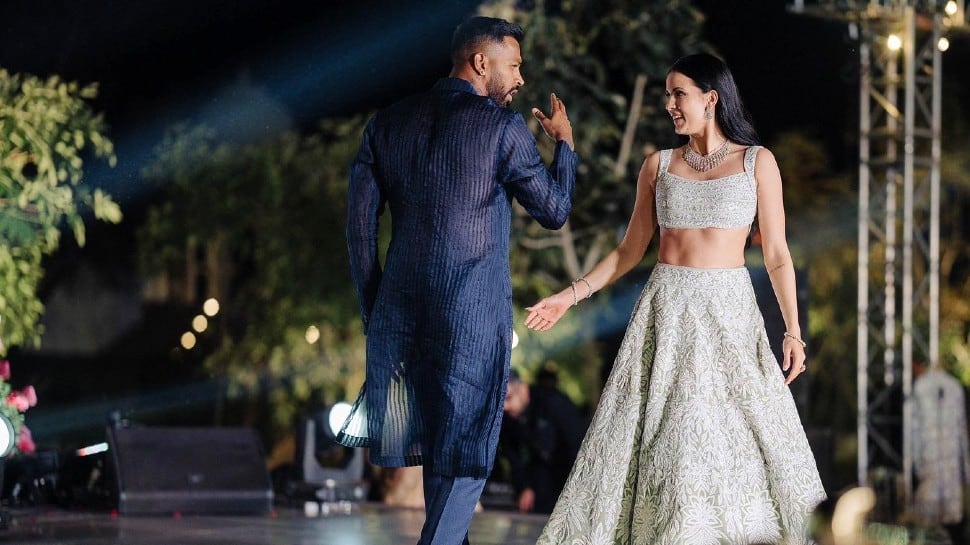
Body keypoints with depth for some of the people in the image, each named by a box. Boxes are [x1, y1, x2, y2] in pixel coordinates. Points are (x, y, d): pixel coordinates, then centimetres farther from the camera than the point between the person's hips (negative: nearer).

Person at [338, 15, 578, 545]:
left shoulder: (388, 123, 8)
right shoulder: (504, 127, -6)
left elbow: (360, 223, 7)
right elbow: (554, 211, 3)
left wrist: (372, 309, 14)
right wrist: (564, 141, 19)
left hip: (401, 306, 5)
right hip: (475, 310, -5)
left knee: (434, 437, 17)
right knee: (465, 447, 2)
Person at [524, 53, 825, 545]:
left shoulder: (757, 163, 2)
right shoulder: (658, 166, 8)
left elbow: (777, 255, 1)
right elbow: (630, 250, 13)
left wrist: (793, 330, -7)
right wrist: (571, 295, 5)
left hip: (729, 311, -2)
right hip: (666, 310, 2)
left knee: (737, 437, -5)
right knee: (664, 437, -2)